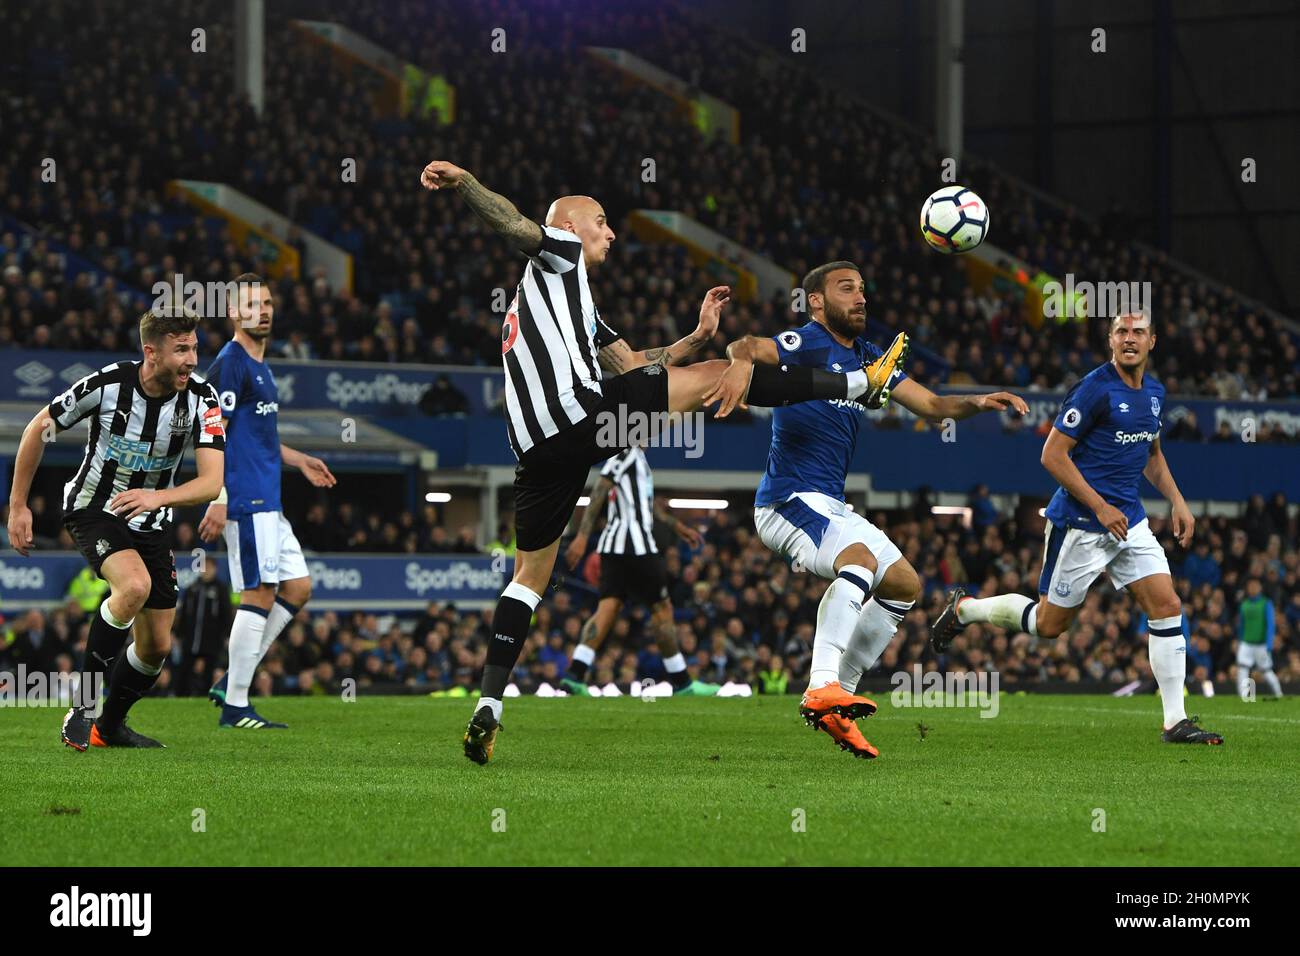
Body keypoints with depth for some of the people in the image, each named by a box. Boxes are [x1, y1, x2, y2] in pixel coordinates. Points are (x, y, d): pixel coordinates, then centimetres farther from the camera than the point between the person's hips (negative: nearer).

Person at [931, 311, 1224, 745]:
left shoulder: (1153, 391, 10)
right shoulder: (1095, 388, -16)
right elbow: (1052, 454, -16)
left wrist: (1177, 501, 13)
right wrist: (1101, 508, -19)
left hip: (1129, 521, 7)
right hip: (1081, 525, -7)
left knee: (1167, 607, -6)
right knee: (1049, 623, 2)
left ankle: (1176, 722, -2)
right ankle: (964, 608, 26)